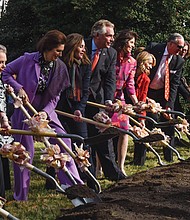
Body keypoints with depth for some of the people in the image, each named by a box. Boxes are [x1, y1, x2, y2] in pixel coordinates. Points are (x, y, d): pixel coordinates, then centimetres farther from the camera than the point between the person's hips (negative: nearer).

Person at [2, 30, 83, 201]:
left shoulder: (60, 67, -5)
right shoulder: (28, 60, -15)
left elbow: (55, 97, -2)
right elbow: (6, 72, -4)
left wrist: (46, 112, -18)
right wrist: (19, 88, -18)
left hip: (46, 110, 4)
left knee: (63, 141, -6)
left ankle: (72, 183, 5)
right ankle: (21, 195, 13)